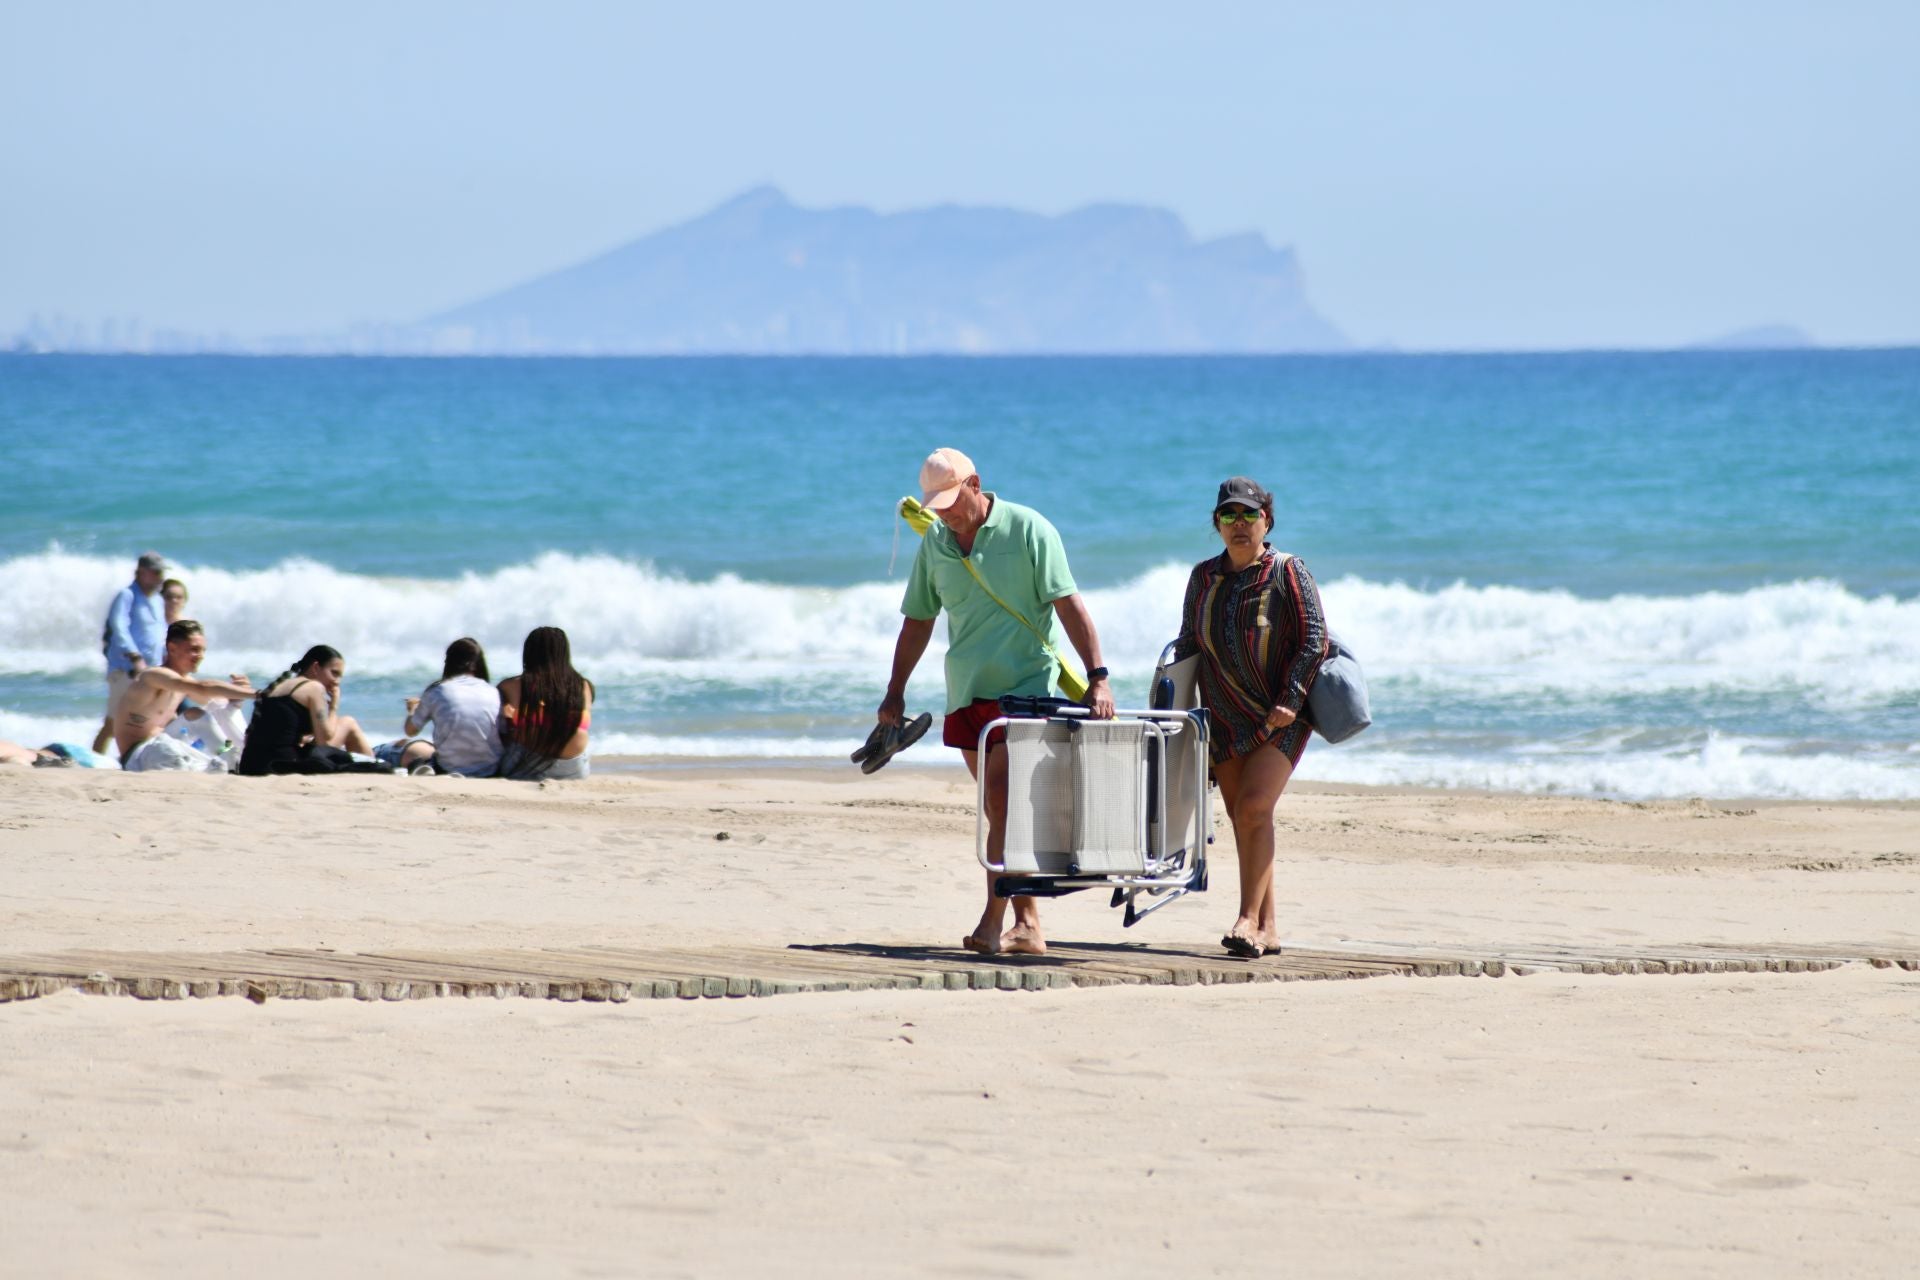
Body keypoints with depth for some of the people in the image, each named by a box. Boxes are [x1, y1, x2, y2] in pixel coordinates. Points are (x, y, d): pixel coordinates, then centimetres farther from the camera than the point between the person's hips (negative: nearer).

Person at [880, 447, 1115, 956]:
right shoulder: (934, 543, 8)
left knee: (1002, 798, -16)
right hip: (966, 693, 6)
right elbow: (918, 620, 18)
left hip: (1023, 687, -6)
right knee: (1002, 808, 8)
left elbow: (1069, 605, -11)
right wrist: (896, 691, 14)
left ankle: (993, 921, -18)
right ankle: (1027, 924, 12)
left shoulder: (1028, 530, -7)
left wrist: (1097, 678, -18)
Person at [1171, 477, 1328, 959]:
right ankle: (1266, 928, 9)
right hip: (1225, 718, 5)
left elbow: (1314, 641, -10)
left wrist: (1290, 702, -17)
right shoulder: (1204, 577, 7)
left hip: (1280, 717, -5)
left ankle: (1249, 919, -19)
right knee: (1242, 819, 4)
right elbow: (1187, 645, 16)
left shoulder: (1287, 573, -6)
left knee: (1253, 807, -19)